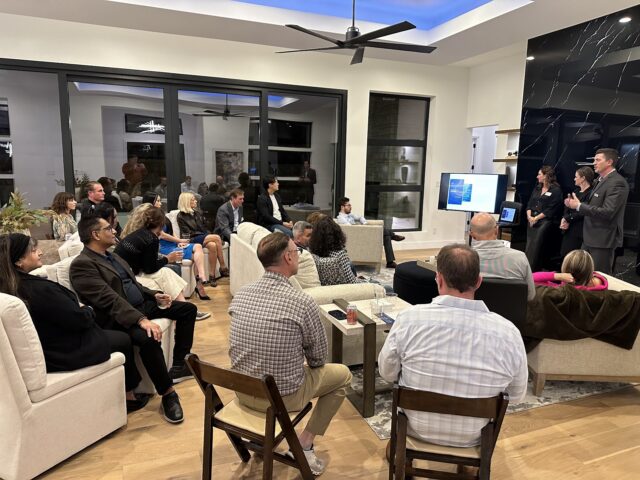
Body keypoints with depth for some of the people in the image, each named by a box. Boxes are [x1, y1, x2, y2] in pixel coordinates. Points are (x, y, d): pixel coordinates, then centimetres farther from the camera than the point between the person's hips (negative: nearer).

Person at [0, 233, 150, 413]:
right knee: (124, 340, 13)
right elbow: (80, 319, -24)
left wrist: (79, 308, 1)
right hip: (65, 353, -8)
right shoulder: (40, 289, -32)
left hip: (44, 350, 8)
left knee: (110, 334, 24)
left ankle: (128, 391, 30)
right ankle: (129, 396, 30)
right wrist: (87, 310, -4)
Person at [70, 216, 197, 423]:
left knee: (188, 309, 6)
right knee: (148, 338, -37)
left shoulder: (113, 257, 17)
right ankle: (167, 394, -19)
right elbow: (109, 299, -24)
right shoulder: (82, 264, -13)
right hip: (118, 318, -10)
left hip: (142, 305, 10)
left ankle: (179, 365, 9)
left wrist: (154, 295, 5)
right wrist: (141, 320, -34)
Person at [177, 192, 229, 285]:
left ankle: (212, 275, -29)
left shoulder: (197, 213, 22)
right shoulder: (181, 216, 2)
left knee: (213, 245, -32)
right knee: (216, 237, -30)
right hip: (193, 240, -5)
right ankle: (223, 268, -25)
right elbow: (187, 233, -7)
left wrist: (209, 235, 0)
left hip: (204, 237, 5)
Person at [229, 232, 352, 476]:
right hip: (283, 396, -5)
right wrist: (308, 362, 16)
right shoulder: (302, 302, -22)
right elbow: (318, 358, -8)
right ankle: (305, 443, 13)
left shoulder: (241, 294, -6)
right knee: (343, 374, 17)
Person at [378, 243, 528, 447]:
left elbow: (387, 373, -9)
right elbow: (517, 396, -5)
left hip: (416, 428, -1)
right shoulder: (508, 332, -21)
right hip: (473, 437, 2)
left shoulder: (409, 318, -24)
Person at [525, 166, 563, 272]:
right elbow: (529, 204, 13)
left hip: (545, 221, -7)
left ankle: (533, 271, -8)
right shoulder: (537, 189, 19)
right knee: (529, 247, 2)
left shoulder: (556, 190, -4)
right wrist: (529, 216, -4)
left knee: (536, 247, -12)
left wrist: (536, 218, -14)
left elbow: (551, 209, -12)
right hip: (532, 221, 7)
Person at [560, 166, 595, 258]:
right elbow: (567, 209, 11)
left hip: (579, 232, -8)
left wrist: (567, 219, -11)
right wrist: (564, 219, -7)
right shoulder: (577, 192, 17)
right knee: (564, 255, 10)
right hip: (569, 230, 8)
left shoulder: (590, 193, -11)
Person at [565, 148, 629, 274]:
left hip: (603, 240, -9)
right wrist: (575, 203, 0)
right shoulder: (600, 179, 13)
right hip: (590, 237, 9)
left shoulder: (617, 182, -17)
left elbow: (607, 212, -25)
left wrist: (579, 206, -20)